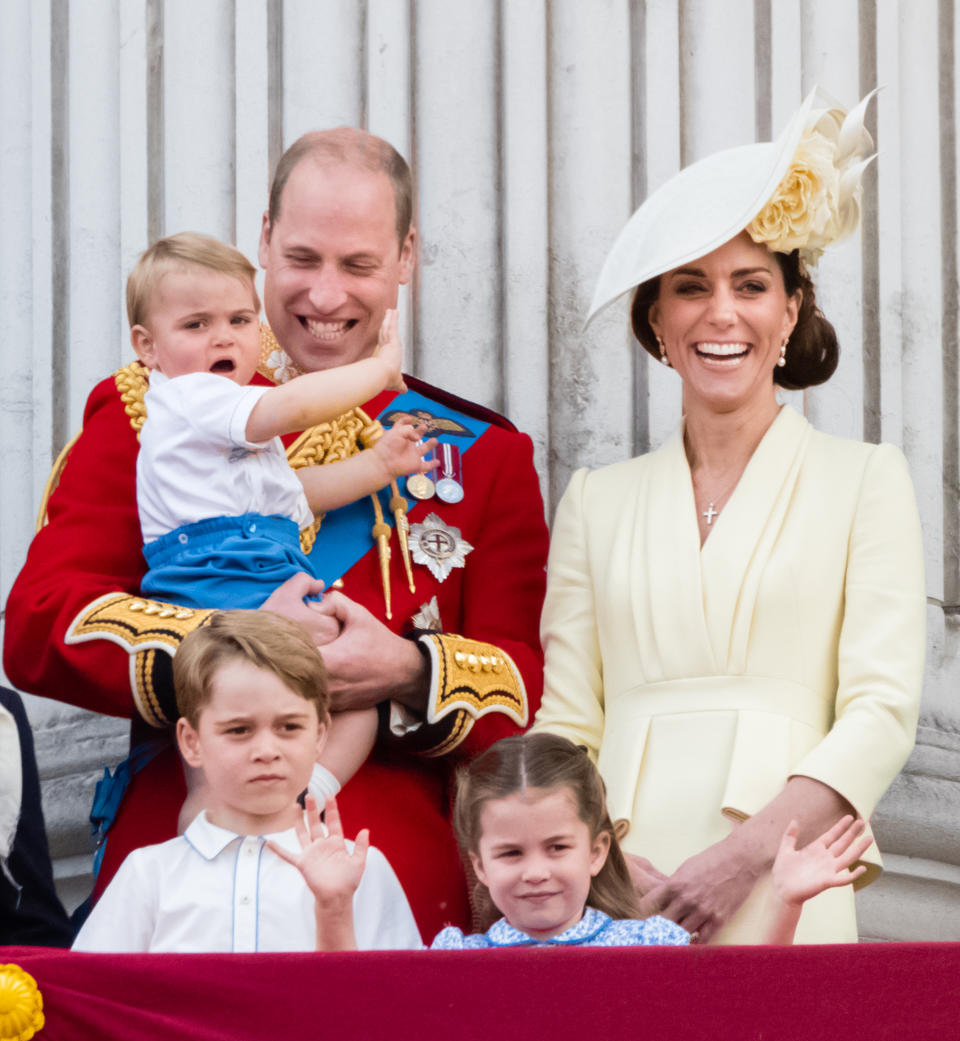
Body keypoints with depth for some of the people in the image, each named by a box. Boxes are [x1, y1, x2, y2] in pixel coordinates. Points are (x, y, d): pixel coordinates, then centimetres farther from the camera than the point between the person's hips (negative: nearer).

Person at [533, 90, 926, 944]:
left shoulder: (864, 480, 8)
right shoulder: (598, 500, 15)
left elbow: (883, 710, -1)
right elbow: (564, 723, 10)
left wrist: (748, 851, -13)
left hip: (782, 896, -2)